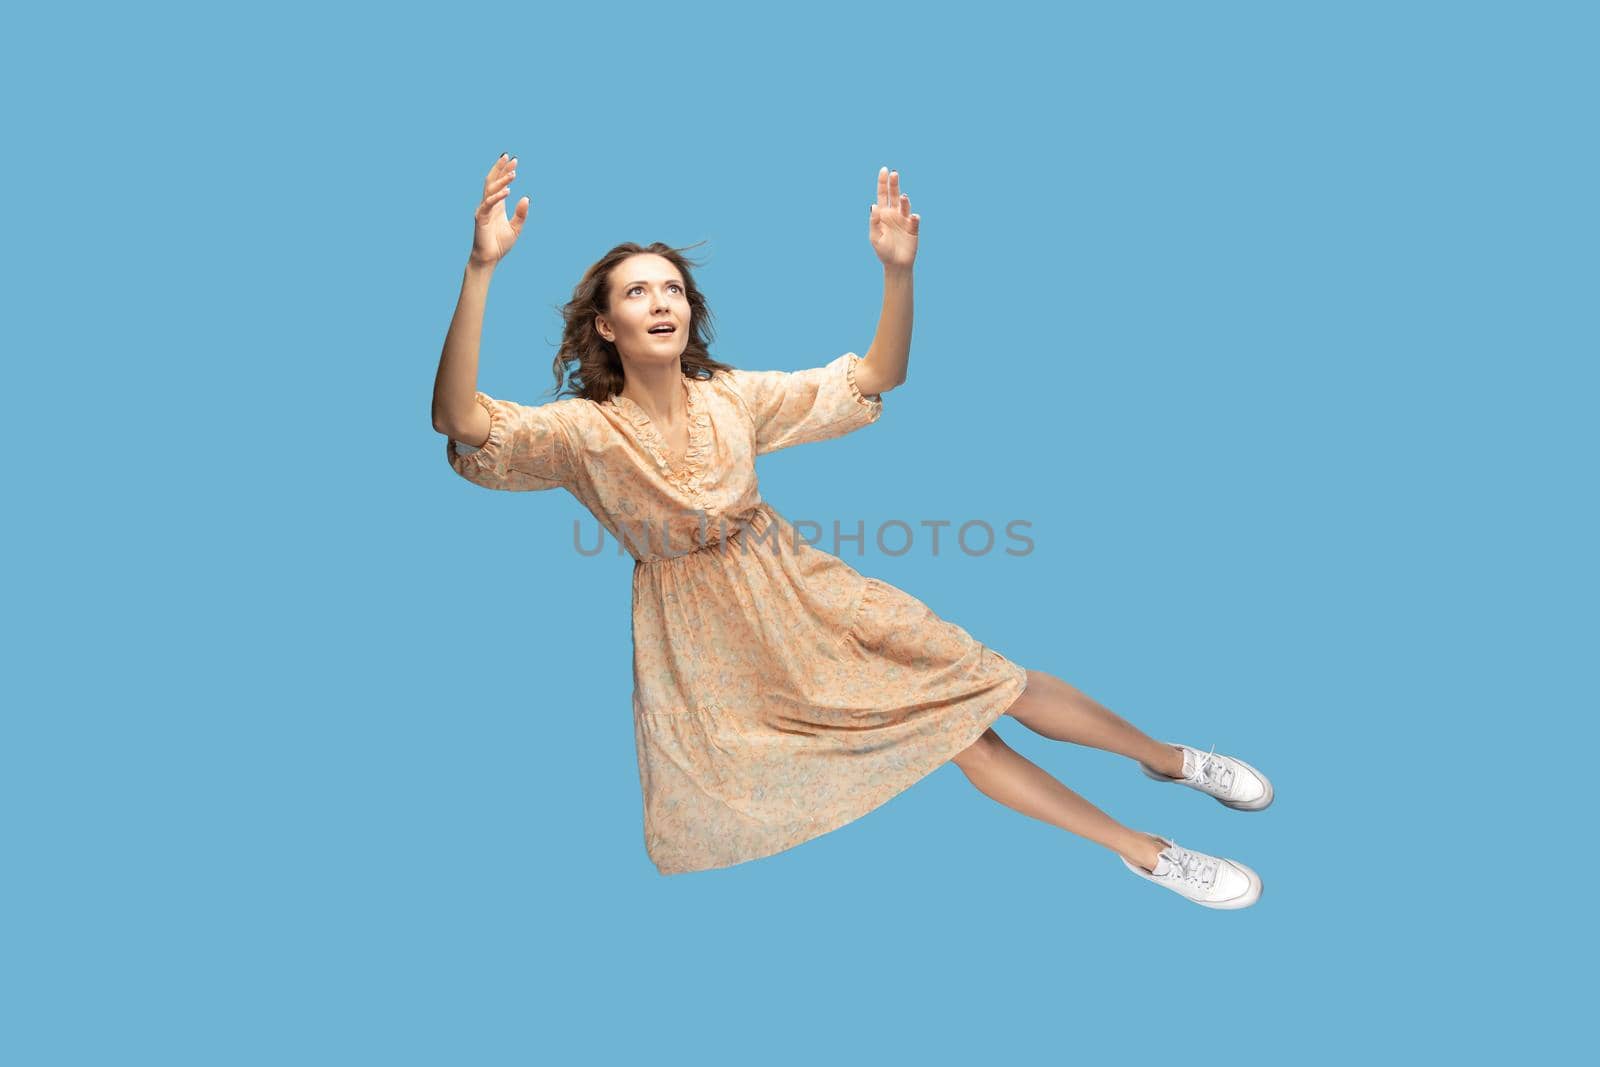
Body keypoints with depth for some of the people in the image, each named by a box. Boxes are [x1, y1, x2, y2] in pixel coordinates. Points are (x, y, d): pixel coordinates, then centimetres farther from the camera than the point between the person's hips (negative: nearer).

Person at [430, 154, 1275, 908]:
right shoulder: (583, 432, -15)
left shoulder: (732, 398, -6)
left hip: (793, 585, 3)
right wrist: (480, 271, -44)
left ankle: (1168, 759, 18)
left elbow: (876, 377, -4)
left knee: (976, 680, -2)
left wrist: (898, 272, -21)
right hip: (702, 635, -3)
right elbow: (461, 424, -32)